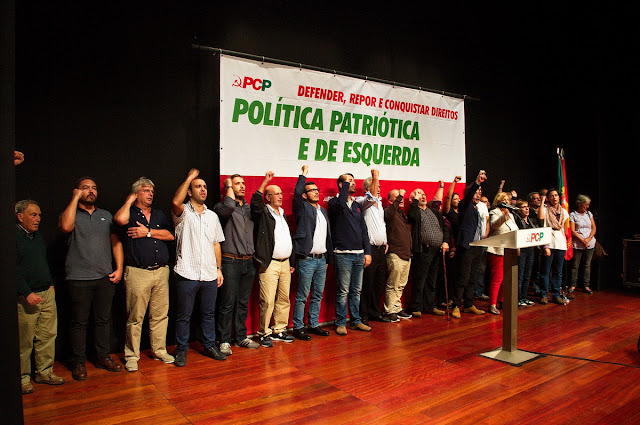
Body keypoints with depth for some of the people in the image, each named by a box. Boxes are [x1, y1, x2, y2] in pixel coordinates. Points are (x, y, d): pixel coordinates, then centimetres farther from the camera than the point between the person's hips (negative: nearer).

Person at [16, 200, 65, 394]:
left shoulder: (37, 236, 16)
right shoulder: (13, 237, -10)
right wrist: (27, 293, -18)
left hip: (47, 293, 8)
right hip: (25, 298, -7)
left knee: (47, 335, 10)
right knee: (24, 341, 0)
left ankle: (44, 372, 21)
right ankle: (22, 378, 13)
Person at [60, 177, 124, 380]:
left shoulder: (106, 215, 14)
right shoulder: (70, 214, 3)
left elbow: (115, 242, 13)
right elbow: (66, 226, -22)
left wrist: (119, 268, 2)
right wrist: (75, 198, -12)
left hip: (105, 278, 3)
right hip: (79, 279, -3)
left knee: (104, 319, 10)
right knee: (79, 322, 3)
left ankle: (103, 357, 22)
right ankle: (78, 362, 15)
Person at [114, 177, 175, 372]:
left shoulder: (159, 214, 18)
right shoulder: (130, 213, 4)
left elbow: (170, 235, 5)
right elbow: (120, 219, -22)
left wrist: (148, 232, -7)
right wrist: (129, 201, -5)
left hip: (161, 271, 5)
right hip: (137, 273, -4)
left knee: (160, 315, 9)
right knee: (135, 317, 0)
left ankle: (159, 350, 22)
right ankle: (131, 356, 13)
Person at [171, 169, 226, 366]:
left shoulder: (212, 216, 14)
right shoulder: (183, 213, -2)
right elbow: (176, 202, -27)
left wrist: (219, 269, 10)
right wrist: (189, 177, -18)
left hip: (209, 275, 5)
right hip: (187, 275, -4)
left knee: (209, 313, 14)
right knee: (183, 315, 5)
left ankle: (209, 346, 28)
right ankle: (181, 350, 20)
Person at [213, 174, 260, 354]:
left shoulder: (250, 208, 16)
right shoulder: (221, 206, -3)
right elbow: (229, 207, -25)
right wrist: (229, 186, -10)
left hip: (248, 262, 6)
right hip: (231, 261, -6)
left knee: (243, 303, 13)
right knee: (227, 304, -2)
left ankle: (241, 337, 23)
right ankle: (224, 341, 8)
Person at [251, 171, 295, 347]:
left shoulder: (282, 214, 20)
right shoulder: (262, 213, 0)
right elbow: (255, 202, -24)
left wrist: (291, 262, 21)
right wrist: (265, 182, -26)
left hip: (285, 263, 7)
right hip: (270, 264, -7)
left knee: (284, 299, 10)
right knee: (267, 301, -7)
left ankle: (279, 330, 21)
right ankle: (264, 333, 6)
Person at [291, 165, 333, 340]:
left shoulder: (323, 211, 17)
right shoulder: (302, 208, -2)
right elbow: (297, 193, -24)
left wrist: (328, 258, 15)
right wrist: (304, 174, -12)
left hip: (321, 259, 7)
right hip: (306, 259, -7)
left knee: (318, 295, 13)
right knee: (302, 296, -1)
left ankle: (313, 325, 23)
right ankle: (298, 327, 8)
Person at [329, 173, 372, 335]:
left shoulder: (357, 205, 17)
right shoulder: (334, 203, -3)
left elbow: (363, 230, 17)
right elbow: (341, 204, -29)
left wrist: (367, 251, 9)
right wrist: (346, 184, -16)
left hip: (359, 254, 6)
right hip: (343, 253, -6)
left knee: (356, 291, 12)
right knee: (343, 291, -2)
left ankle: (356, 321, 22)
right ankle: (340, 323, 9)